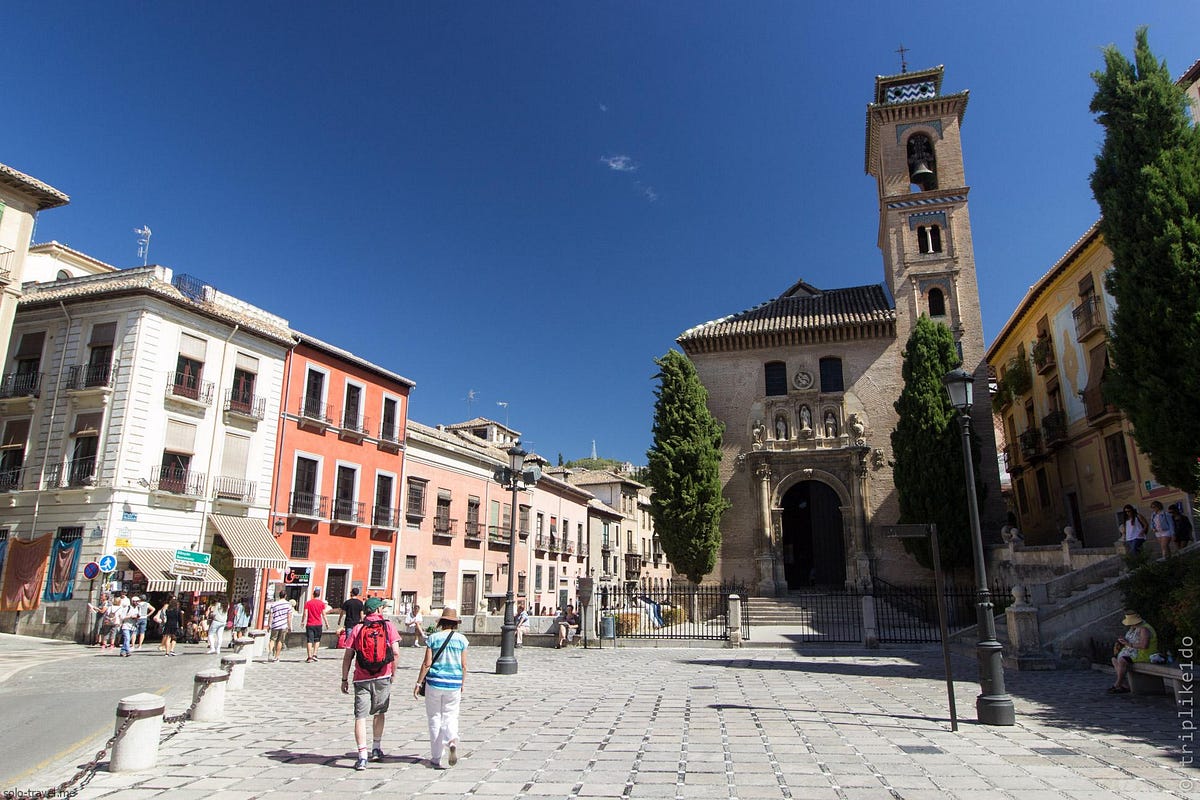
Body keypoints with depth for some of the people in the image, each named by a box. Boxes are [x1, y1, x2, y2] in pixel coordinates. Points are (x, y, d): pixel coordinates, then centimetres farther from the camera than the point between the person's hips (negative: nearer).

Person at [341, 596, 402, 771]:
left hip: (361, 678, -1)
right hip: (382, 678, 1)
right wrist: (393, 673, 7)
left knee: (360, 717, 2)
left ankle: (362, 756, -5)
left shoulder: (357, 628, 1)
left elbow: (348, 656, -2)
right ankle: (376, 748, 28)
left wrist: (344, 679, 7)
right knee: (379, 713, 21)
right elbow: (396, 653, -6)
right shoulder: (388, 626, 0)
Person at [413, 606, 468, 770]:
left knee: (435, 718, 10)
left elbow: (427, 663, -6)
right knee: (450, 716, 12)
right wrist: (462, 686, 13)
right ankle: (452, 741, -17)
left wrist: (418, 683, 3)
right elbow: (463, 666, 2)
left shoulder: (433, 638, -3)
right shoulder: (461, 639, 0)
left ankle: (436, 758, 12)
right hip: (454, 684, 1)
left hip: (434, 682, -1)